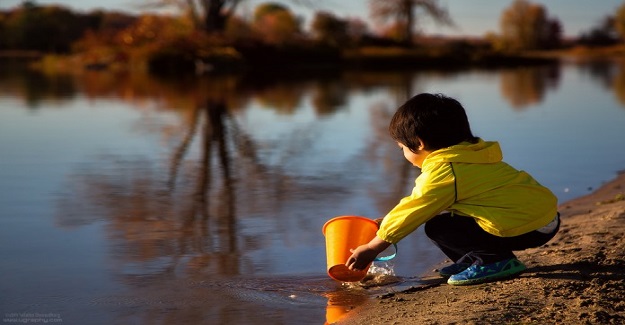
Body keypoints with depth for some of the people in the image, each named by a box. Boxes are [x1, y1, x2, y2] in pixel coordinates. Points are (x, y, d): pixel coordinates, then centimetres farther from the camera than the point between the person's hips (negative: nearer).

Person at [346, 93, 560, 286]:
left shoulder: (442, 172, -16)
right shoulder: (467, 154, 13)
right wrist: (388, 221, 25)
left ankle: (497, 260, -6)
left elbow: (410, 212, -7)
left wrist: (371, 249, 4)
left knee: (438, 227, -9)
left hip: (525, 229, -10)